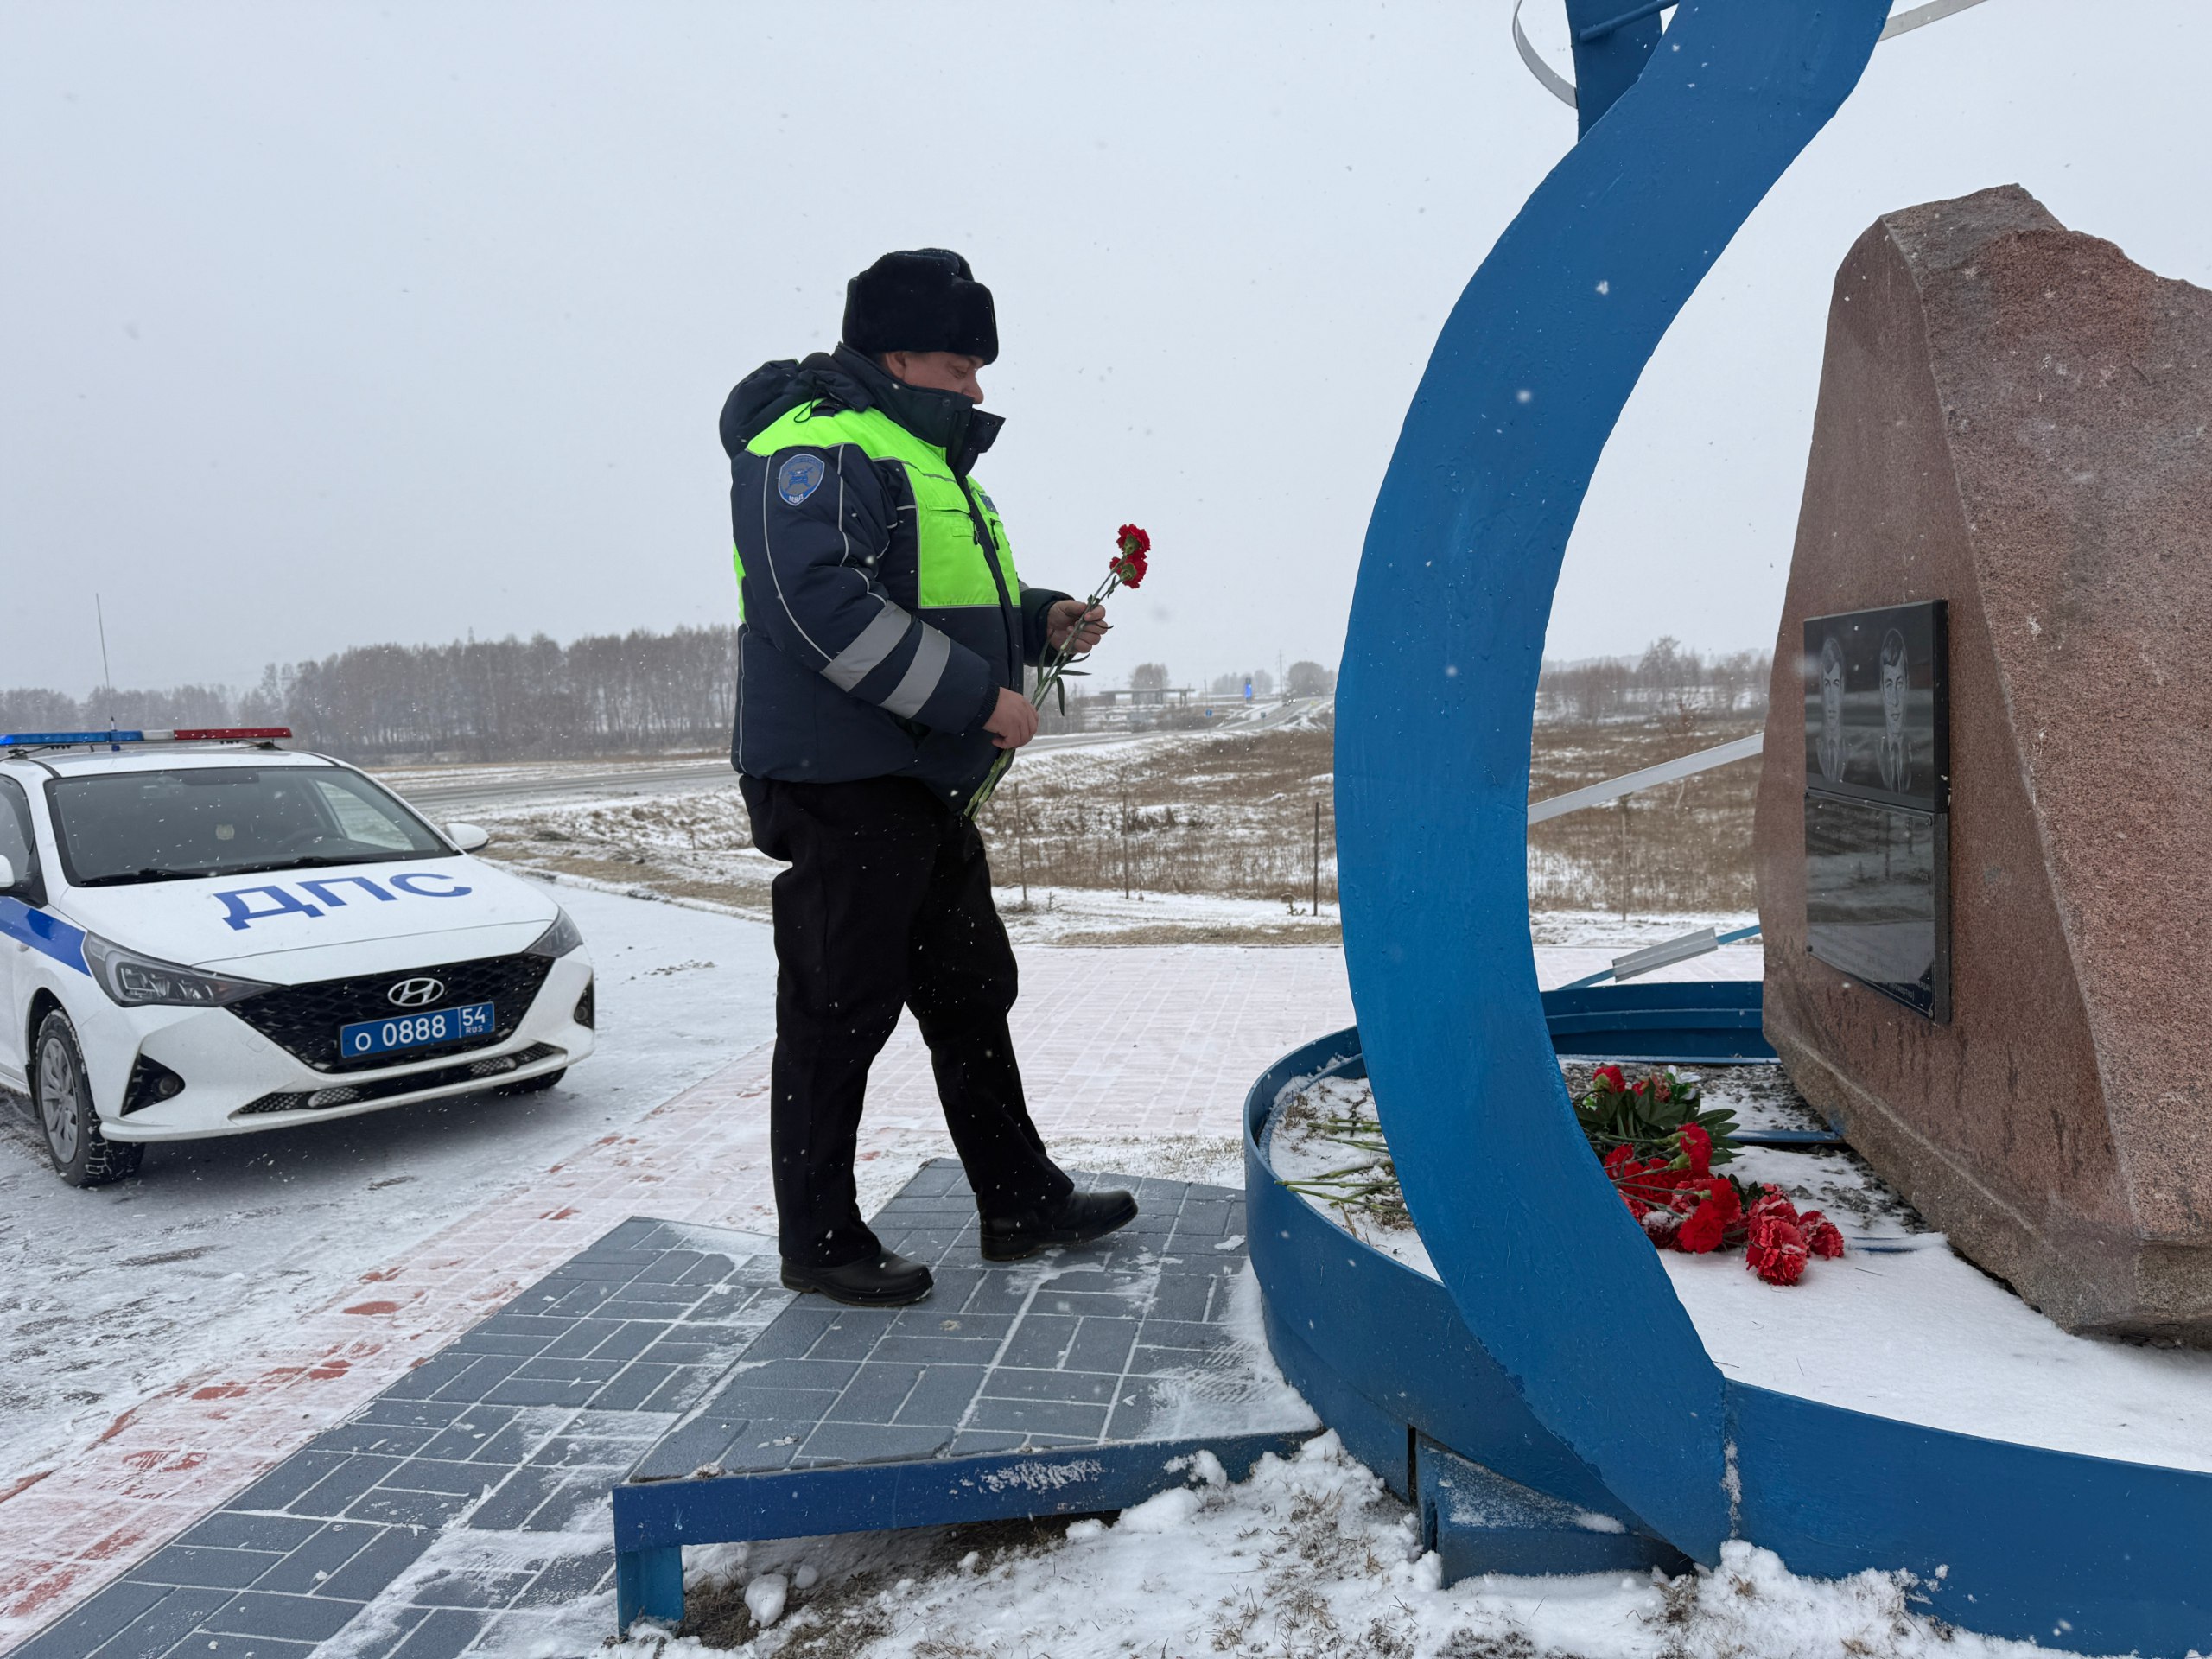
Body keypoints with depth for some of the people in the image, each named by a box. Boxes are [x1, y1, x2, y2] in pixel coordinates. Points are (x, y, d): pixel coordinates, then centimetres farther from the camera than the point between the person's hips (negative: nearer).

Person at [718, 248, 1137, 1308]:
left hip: (927, 786, 11)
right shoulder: (817, 445, -12)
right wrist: (979, 697, -22)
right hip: (842, 783, -10)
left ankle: (1022, 1202, 29)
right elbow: (828, 607, -25)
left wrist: (1040, 623, 10)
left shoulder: (926, 457, 22)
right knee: (839, 1011, -1)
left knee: (971, 993, 16)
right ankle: (819, 1241, 14)